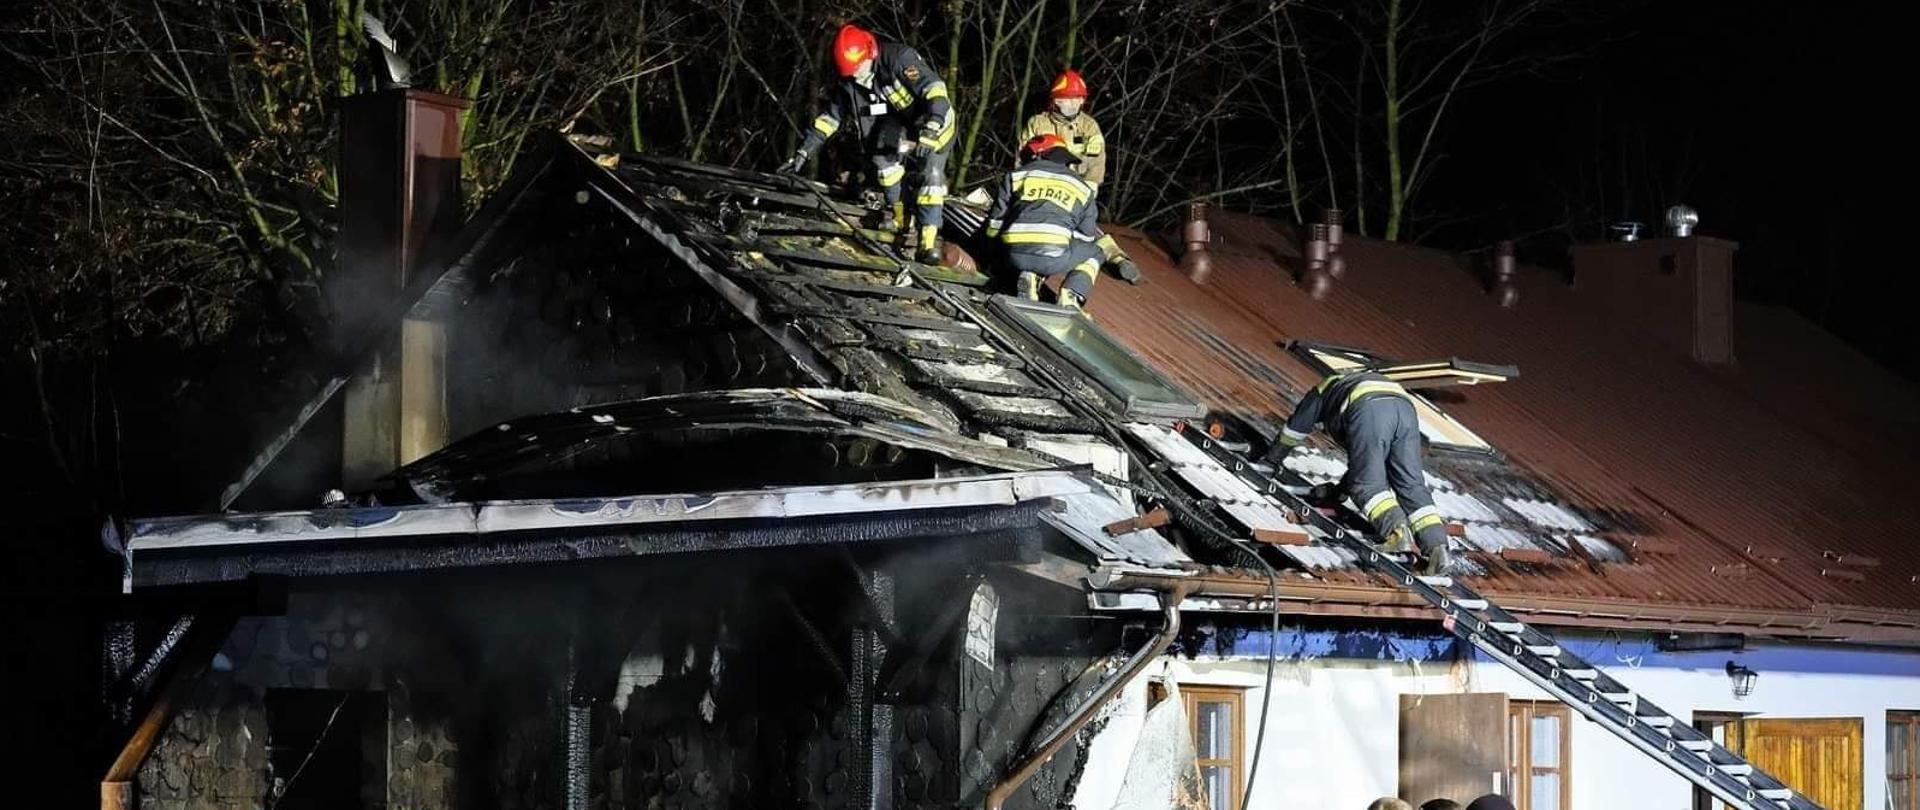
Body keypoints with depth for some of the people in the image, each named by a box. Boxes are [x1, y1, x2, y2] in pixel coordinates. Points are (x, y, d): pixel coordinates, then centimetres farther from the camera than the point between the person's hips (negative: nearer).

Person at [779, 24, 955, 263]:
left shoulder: (900, 58, -29)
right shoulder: (848, 84, -8)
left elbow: (935, 90, -37)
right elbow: (829, 117, 0)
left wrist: (931, 130, -51)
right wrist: (803, 153, -6)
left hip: (934, 120, -4)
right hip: (900, 123, 5)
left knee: (932, 172, -22)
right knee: (885, 149, -26)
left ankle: (929, 239, -22)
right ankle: (896, 212, -10)